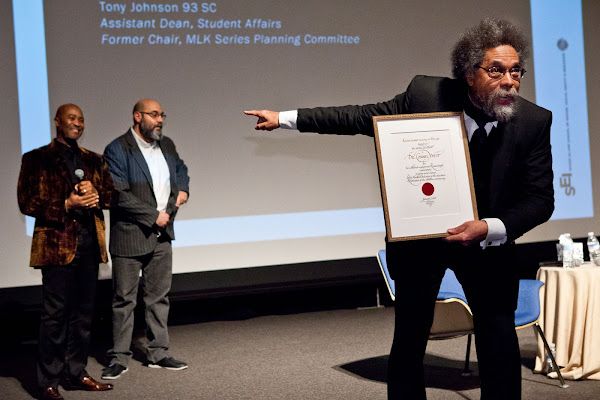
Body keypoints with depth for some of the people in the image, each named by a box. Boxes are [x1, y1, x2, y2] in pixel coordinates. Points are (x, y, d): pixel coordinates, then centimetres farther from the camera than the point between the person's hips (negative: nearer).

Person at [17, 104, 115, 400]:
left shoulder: (93, 160, 17)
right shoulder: (36, 159, 2)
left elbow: (110, 193, 16)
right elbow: (26, 202, -5)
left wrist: (95, 194, -6)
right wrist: (66, 204, -15)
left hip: (89, 243, 5)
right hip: (57, 244, -5)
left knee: (83, 312, 10)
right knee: (55, 314, -5)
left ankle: (76, 373, 20)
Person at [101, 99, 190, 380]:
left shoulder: (166, 145, 10)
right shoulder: (117, 150, -12)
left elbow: (180, 167, 30)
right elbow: (120, 195, -19)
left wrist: (183, 188, 9)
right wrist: (154, 216, -17)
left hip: (161, 236, 7)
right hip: (129, 237, -6)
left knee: (159, 296, 13)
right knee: (124, 299, 2)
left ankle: (158, 353, 22)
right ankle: (119, 358, 11)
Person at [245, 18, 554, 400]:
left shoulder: (535, 121, -15)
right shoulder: (426, 94, -17)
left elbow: (540, 198, -12)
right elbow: (362, 117, -6)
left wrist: (489, 229, -29)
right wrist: (286, 118, -5)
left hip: (488, 240, 0)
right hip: (420, 235, 0)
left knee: (500, 339, -1)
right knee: (409, 338, 7)